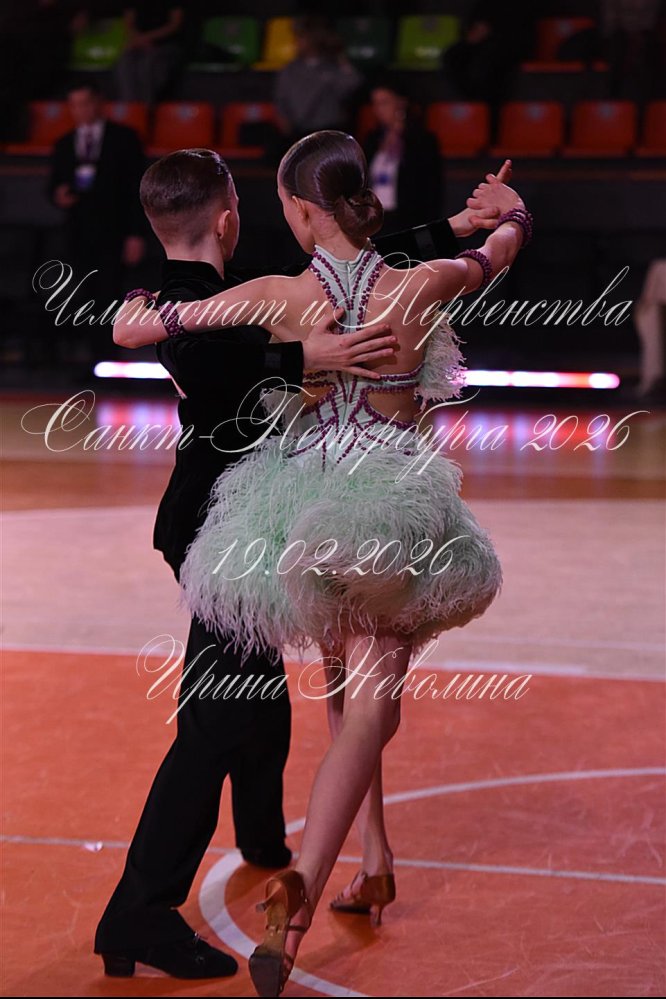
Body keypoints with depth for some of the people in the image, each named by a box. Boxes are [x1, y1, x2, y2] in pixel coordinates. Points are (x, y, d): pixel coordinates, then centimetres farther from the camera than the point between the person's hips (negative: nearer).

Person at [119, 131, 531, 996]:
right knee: (367, 701, -3)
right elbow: (502, 248, 12)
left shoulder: (275, 299, -12)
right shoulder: (421, 288, -11)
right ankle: (304, 884, -21)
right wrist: (510, 210, 35)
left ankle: (374, 858, 32)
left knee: (347, 684, 23)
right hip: (399, 508, -2)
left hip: (304, 498, 2)